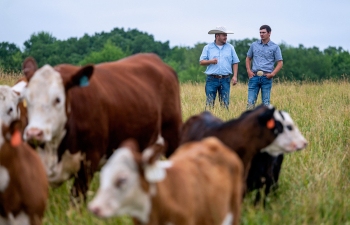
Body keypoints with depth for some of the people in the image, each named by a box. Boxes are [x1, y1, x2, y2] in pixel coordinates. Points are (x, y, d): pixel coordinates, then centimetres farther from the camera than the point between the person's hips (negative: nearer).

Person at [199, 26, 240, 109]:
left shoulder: (230, 48, 12)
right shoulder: (208, 47, 8)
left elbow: (235, 62, 12)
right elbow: (201, 62, 4)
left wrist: (235, 76, 1)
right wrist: (210, 61, -15)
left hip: (225, 80, 1)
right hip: (212, 79, -1)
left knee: (225, 103, -1)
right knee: (209, 103, -5)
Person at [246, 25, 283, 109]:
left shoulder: (275, 47, 4)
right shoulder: (254, 45, 12)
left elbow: (280, 63, 3)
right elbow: (248, 58, 21)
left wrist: (272, 74, -10)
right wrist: (249, 71, 5)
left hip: (266, 77, -2)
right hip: (254, 76, 2)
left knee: (265, 102, 0)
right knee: (250, 102, -5)